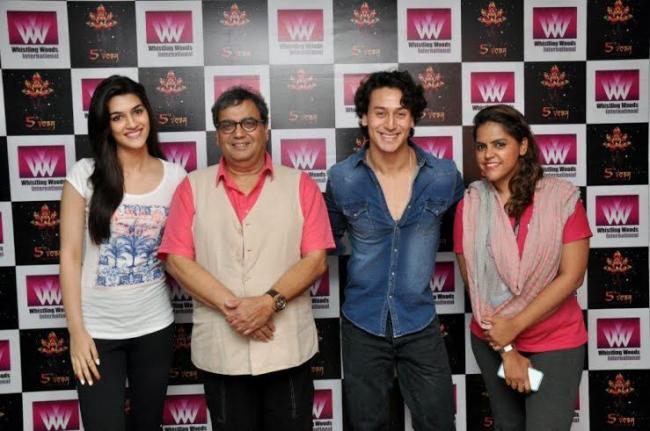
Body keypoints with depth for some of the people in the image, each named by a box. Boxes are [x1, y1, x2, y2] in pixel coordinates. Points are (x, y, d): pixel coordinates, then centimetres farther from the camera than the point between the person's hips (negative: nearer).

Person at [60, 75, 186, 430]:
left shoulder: (175, 176, -1)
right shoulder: (85, 174, -7)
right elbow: (70, 255, -6)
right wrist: (76, 330, -9)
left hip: (155, 325, 2)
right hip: (98, 328, -2)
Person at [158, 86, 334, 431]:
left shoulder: (300, 185, 3)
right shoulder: (193, 187, 4)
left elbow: (316, 259, -4)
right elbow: (177, 260, -3)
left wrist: (270, 302, -17)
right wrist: (230, 306, -14)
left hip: (287, 348, 0)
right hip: (220, 350, 1)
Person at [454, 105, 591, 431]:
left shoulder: (562, 198, -10)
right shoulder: (469, 206, -5)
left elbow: (571, 276, -13)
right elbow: (474, 285, -6)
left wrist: (514, 326, -16)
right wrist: (506, 350, -9)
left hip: (556, 344, -2)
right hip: (491, 342, 3)